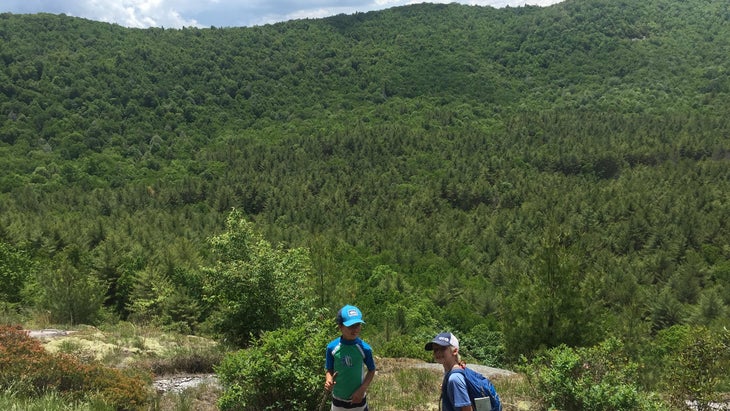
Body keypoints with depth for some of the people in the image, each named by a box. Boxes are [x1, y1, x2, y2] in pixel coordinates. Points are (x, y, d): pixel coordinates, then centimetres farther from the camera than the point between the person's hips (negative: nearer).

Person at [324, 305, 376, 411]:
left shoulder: (364, 348, -14)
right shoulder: (332, 347, -12)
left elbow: (371, 370, -2)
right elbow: (329, 370, 0)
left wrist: (362, 390, -14)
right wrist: (328, 381, -22)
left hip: (358, 399, -1)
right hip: (338, 399, 1)